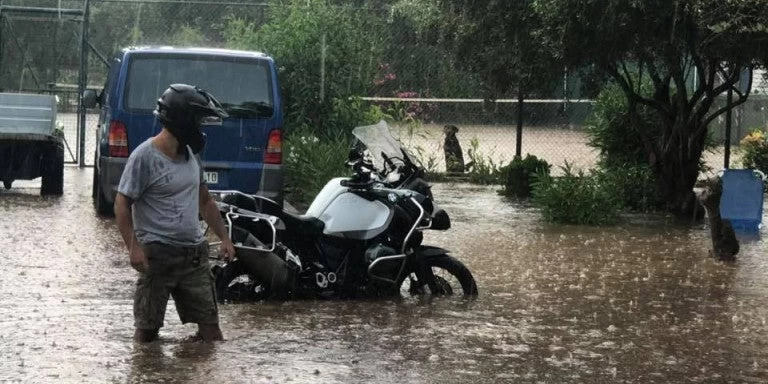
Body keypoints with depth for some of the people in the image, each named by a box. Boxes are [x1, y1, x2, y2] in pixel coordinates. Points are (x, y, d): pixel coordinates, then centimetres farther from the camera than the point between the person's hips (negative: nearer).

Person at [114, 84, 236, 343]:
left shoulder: (191, 155, 13)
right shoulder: (145, 156, -10)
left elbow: (205, 202, 24)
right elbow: (122, 205, -10)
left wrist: (224, 238, 17)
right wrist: (133, 247, -20)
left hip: (194, 253, 7)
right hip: (158, 254, -7)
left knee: (210, 326, 3)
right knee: (147, 331, -1)